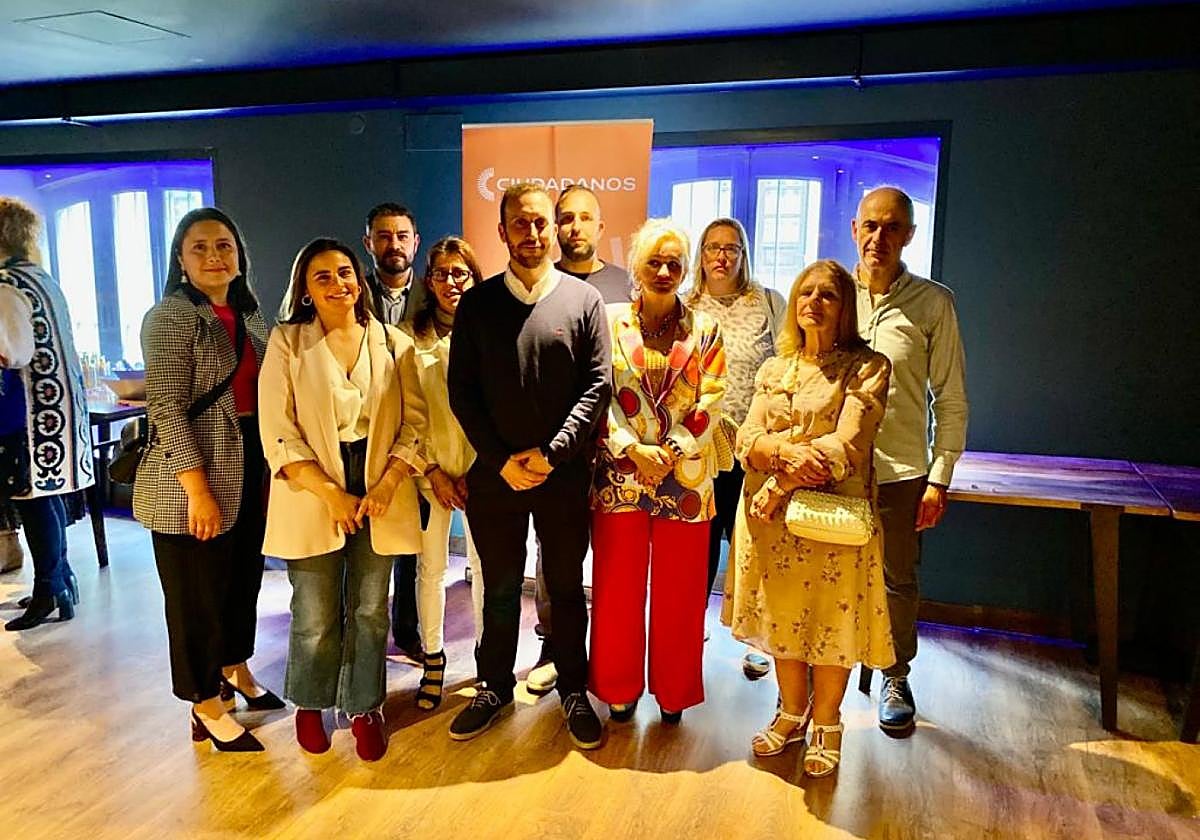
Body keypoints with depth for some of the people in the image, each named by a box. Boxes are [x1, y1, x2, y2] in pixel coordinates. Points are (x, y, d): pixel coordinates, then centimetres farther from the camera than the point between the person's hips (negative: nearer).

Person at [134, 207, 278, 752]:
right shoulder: (170, 316, -11)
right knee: (198, 592, 6)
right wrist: (198, 490, -20)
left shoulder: (249, 317, 11)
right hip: (193, 482, -7)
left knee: (243, 579, 17)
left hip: (249, 472, 7)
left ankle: (236, 670, 39)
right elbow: (167, 408, -17)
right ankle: (207, 706, 23)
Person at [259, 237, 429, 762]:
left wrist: (386, 487, -11)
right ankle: (309, 704, 33)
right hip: (312, 497, -2)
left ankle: (365, 708, 30)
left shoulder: (394, 344, 4)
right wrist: (332, 495, -13)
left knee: (370, 612, 11)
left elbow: (414, 423, 2)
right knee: (315, 618, 6)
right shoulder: (286, 342, -1)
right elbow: (279, 433, -7)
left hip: (380, 497, 2)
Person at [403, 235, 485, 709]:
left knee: (483, 564, 5)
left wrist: (478, 470, -8)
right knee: (430, 566, 6)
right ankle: (433, 658, 23)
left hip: (480, 468, 0)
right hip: (431, 467, 1)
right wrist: (433, 471, -5)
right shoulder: (413, 335, 3)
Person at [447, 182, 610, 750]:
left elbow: (598, 385, -4)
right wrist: (502, 461, -8)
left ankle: (574, 691, 29)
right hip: (495, 474, 1)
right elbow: (461, 390, 1)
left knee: (566, 586, 11)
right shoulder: (478, 303, 4)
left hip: (565, 473, -1)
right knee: (500, 589, 13)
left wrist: (551, 453, -13)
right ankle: (495, 688, 32)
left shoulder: (583, 299, 0)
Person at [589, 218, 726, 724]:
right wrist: (634, 450, -15)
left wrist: (673, 451, -14)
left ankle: (673, 692, 26)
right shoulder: (611, 323, 3)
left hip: (684, 477, 1)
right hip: (620, 474, 0)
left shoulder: (704, 330, 5)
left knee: (678, 591, 9)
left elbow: (711, 402, -1)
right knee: (618, 587, 7)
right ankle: (620, 689, 25)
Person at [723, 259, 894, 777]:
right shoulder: (775, 368, 10)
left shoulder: (867, 367, -5)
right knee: (782, 615, 15)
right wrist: (786, 451, -22)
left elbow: (847, 447, -16)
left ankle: (826, 724, 29)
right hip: (772, 518, 4)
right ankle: (791, 714, 35)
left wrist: (780, 485, -17)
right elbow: (747, 439, 0)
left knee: (831, 619, 7)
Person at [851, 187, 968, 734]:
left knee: (898, 581, 13)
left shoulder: (933, 303, -2)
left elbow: (951, 400, 0)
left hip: (901, 470, -1)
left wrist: (940, 478, -4)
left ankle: (896, 677, 34)